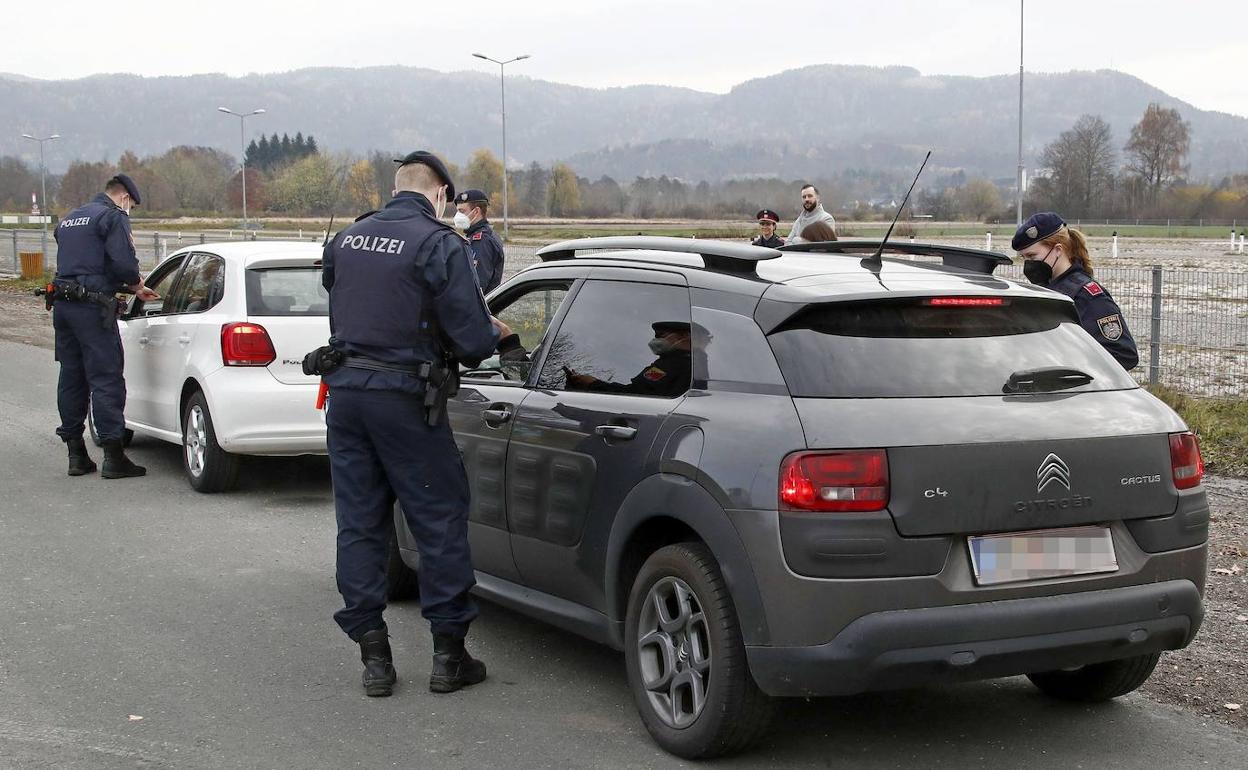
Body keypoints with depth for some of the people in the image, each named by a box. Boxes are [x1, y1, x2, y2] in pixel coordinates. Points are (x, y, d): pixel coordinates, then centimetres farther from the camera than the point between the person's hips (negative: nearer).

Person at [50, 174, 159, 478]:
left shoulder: (69, 219, 22)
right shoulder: (114, 217, -5)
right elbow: (123, 264, -17)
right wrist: (138, 286, 3)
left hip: (62, 305, 8)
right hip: (92, 307, -8)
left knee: (71, 378, 12)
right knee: (106, 379, -6)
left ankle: (76, 455, 17)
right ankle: (113, 457, -6)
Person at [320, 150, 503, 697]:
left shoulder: (347, 239, 9)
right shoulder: (440, 245, -9)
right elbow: (473, 338, -12)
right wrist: (493, 335, 10)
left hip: (344, 390, 5)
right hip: (403, 397, -5)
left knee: (359, 524, 10)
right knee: (440, 523, 6)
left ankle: (373, 655, 14)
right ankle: (449, 655, 11)